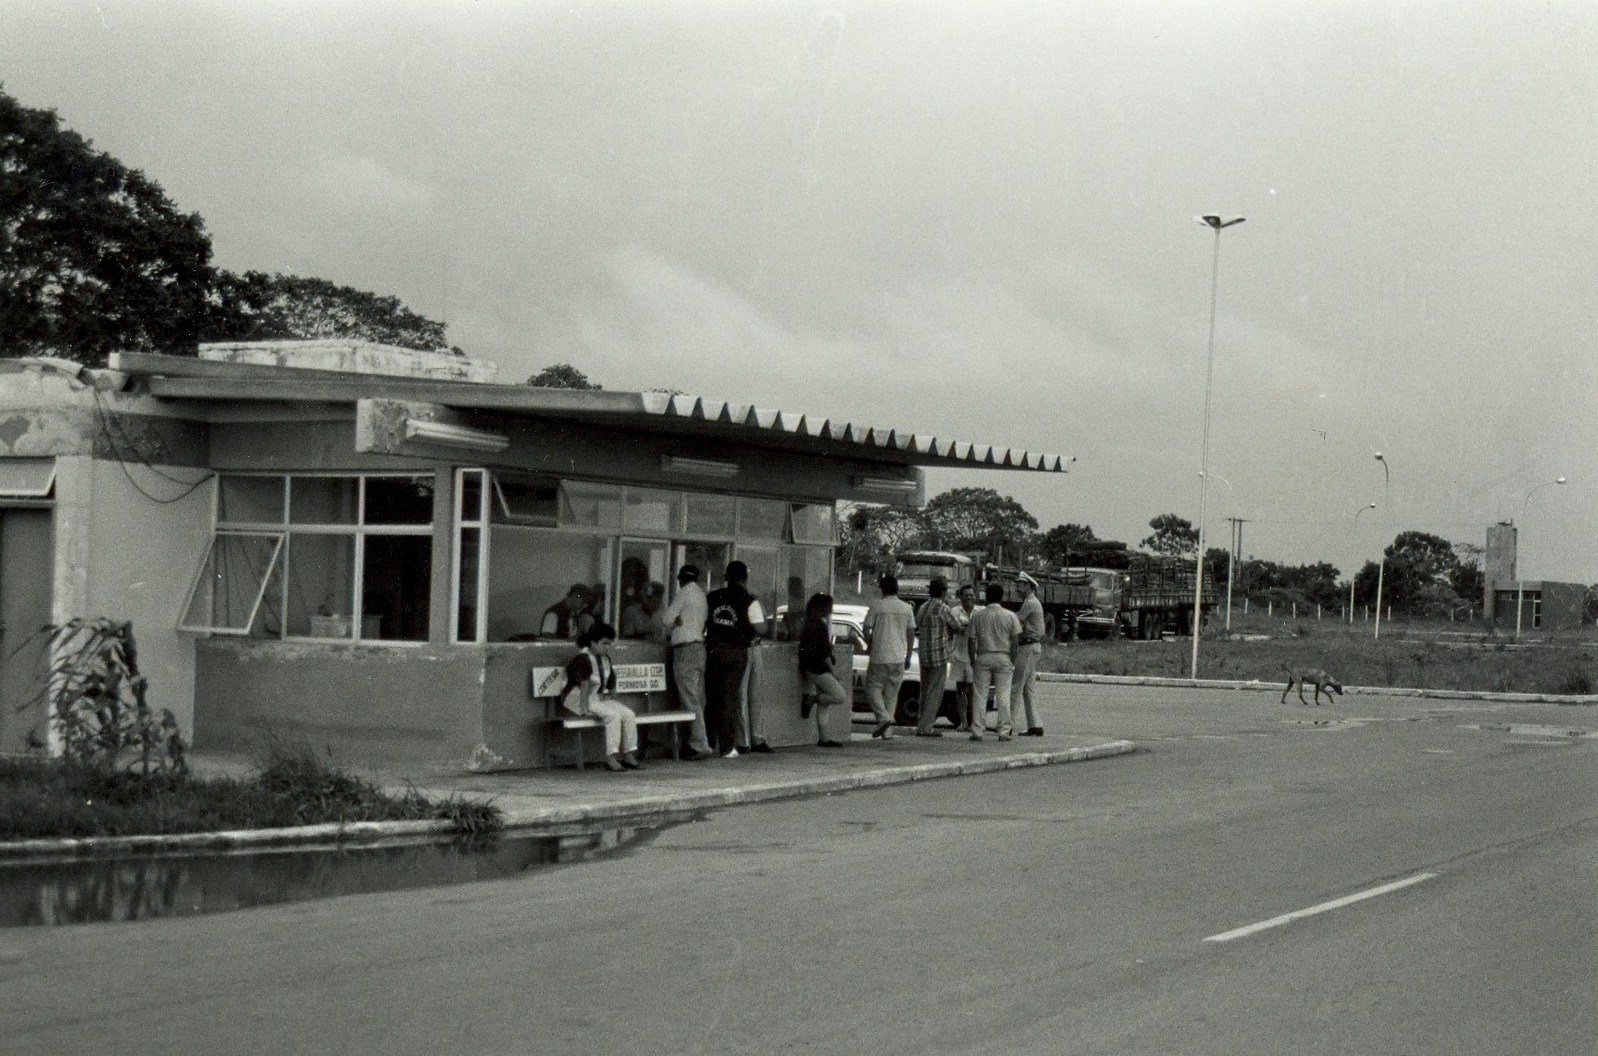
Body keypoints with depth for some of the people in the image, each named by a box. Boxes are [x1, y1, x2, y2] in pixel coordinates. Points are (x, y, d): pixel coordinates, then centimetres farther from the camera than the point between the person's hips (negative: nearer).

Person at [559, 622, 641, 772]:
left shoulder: (605, 659, 12)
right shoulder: (583, 659, -17)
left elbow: (611, 683, 21)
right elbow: (584, 684, -27)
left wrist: (613, 700, 11)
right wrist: (584, 706, -34)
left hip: (599, 698, 9)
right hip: (578, 698, -9)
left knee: (629, 714, -12)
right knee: (613, 715, -30)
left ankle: (629, 756, -10)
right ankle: (610, 758, -30)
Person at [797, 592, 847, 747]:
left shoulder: (808, 625, 15)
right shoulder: (820, 625, -16)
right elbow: (824, 653, -19)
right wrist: (832, 671, -12)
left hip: (812, 669, 10)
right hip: (819, 669, -10)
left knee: (823, 706, 11)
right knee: (840, 696, -12)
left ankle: (823, 739, 11)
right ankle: (811, 699, -5)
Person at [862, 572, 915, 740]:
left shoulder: (877, 606, -5)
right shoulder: (907, 608, 6)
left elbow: (867, 629, -3)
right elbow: (911, 634, 9)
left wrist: (870, 644, 16)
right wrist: (908, 657, 17)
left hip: (879, 657, -4)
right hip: (899, 657, 4)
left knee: (873, 688, 6)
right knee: (892, 692, 10)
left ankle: (883, 717, -17)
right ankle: (887, 731, 8)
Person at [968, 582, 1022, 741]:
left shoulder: (977, 615, -1)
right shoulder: (1010, 616, 0)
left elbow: (972, 641, -1)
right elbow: (1015, 641, 0)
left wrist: (972, 661, 9)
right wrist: (1012, 662, 8)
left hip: (983, 658, 0)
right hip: (1003, 658, 0)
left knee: (979, 696, 3)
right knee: (1003, 697, 3)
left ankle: (977, 731, 1)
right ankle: (1004, 731, 1)